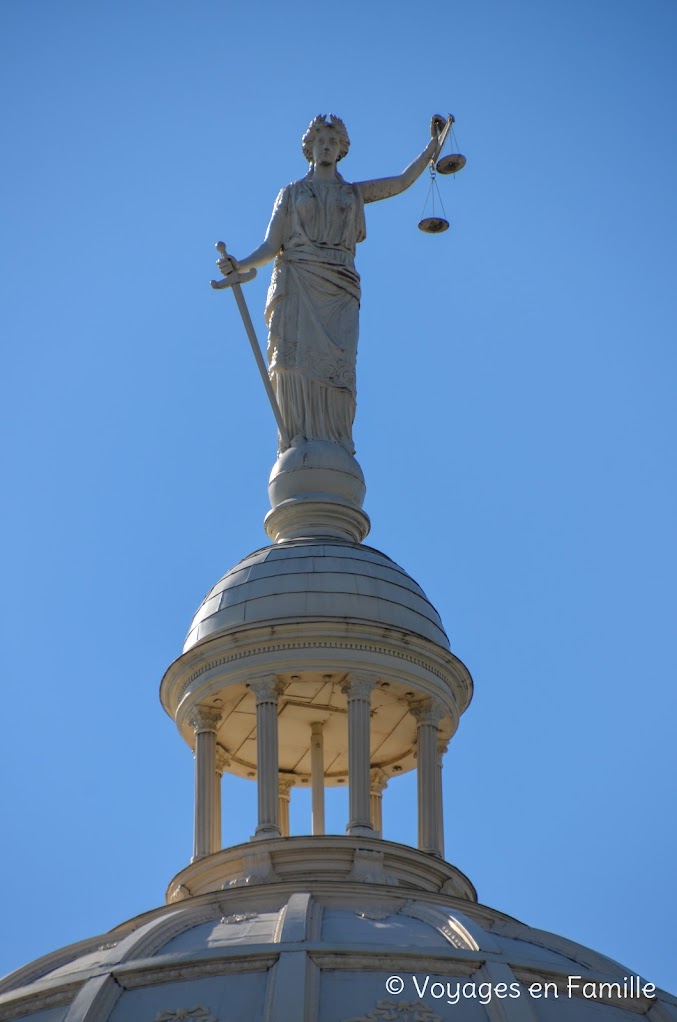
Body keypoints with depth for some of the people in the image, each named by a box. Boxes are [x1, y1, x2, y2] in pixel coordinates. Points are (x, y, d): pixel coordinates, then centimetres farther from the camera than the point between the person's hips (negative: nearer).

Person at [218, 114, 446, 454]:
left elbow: (403, 181, 19)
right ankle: (299, 448, -25)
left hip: (338, 288, 1)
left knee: (336, 367, -17)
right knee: (295, 360, -18)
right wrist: (239, 266, -8)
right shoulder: (291, 193, 20)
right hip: (297, 283, -1)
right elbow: (271, 247, 11)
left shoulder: (353, 193, 25)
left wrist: (433, 145, 9)